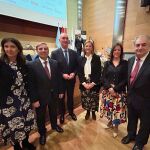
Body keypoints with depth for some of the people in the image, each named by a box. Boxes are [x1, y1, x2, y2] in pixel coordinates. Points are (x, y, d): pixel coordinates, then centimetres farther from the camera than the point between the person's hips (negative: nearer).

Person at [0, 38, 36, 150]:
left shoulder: (23, 65, 2)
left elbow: (28, 83, 5)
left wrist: (30, 99, 6)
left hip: (24, 100, 4)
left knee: (26, 123, 18)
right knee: (12, 126, 13)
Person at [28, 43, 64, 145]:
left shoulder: (55, 63, -4)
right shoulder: (32, 65, -15)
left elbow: (58, 78, 2)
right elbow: (32, 84, -14)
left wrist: (60, 91, 4)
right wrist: (35, 99, -13)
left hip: (54, 94, 3)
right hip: (41, 96, -3)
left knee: (53, 112, 26)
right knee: (41, 116, 19)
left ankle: (54, 125, 56)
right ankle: (42, 133, 46)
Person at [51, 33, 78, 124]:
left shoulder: (74, 53, 0)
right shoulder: (54, 53, -9)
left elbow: (77, 66, 3)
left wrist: (74, 73, -15)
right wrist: (62, 75, -21)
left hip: (71, 80, 3)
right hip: (60, 80, -2)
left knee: (70, 97, 20)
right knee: (61, 98, 17)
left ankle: (71, 112, 45)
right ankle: (62, 114, 40)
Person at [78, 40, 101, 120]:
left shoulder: (97, 58, -3)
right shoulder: (81, 59, 4)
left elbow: (99, 72, -7)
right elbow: (79, 72, 1)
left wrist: (92, 83, -14)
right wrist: (83, 83, -9)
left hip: (94, 84, -2)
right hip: (84, 83, 2)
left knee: (94, 99, 8)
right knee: (85, 99, 11)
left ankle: (93, 112, 35)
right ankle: (87, 112, 37)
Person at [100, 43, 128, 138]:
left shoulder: (125, 63, 0)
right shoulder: (107, 63, 5)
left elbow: (126, 79, -6)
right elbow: (103, 77, 0)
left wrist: (115, 89, -14)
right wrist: (109, 88, -14)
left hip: (120, 91, -1)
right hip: (107, 90, 2)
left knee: (118, 109, 3)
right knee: (109, 107, 10)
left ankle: (116, 126, 28)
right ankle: (110, 121, 38)